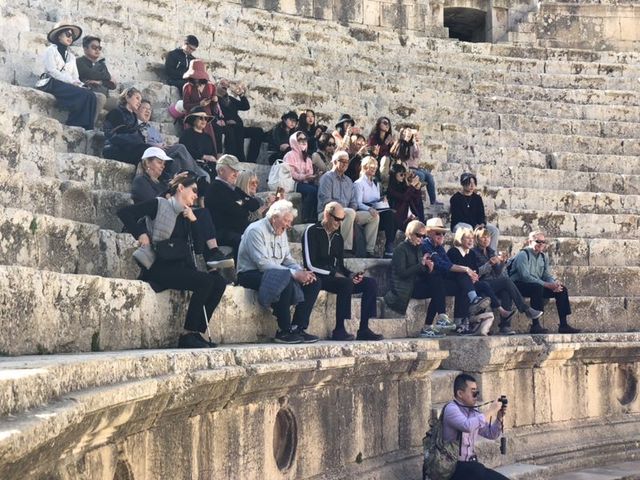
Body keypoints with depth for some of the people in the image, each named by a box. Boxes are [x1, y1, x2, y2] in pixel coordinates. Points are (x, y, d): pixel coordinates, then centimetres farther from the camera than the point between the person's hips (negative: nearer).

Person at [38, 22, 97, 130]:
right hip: (52, 84, -6)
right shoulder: (51, 50, 4)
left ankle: (87, 129, -29)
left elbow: (75, 76, 16)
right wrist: (71, 81, -17)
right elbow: (52, 71, -10)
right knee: (83, 95, -30)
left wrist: (77, 83, -8)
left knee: (91, 96, -23)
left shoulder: (71, 56, 25)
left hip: (67, 85, 6)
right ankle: (75, 126, -26)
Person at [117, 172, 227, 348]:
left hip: (179, 267, 8)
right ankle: (188, 335, -20)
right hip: (160, 267, -8)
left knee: (219, 281, -10)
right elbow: (125, 213, -6)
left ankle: (199, 331, -10)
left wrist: (193, 220, 2)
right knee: (205, 281, -25)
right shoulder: (160, 205, 0)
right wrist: (140, 234, -17)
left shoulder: (187, 215, 21)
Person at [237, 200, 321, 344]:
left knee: (313, 283, -6)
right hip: (251, 274, -9)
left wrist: (302, 272, -9)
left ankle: (298, 328, -8)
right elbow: (263, 263, -25)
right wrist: (294, 274, -28)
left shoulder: (282, 232, 13)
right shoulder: (256, 231, -15)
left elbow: (287, 259, 14)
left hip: (277, 274, 9)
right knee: (286, 282, -36)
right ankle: (284, 331, -25)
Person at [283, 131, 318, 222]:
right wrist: (304, 177, -26)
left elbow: (310, 173, 18)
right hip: (294, 184, -6)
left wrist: (312, 177, -8)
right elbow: (291, 173, -11)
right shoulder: (290, 155, 0)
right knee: (312, 190, -33)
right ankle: (307, 218, -31)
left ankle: (315, 216, -27)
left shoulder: (306, 157, 24)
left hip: (305, 182, 6)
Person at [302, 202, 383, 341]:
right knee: (346, 283, -35)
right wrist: (334, 274, -16)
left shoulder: (338, 237, 19)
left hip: (335, 276, 8)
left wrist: (351, 274, -2)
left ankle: (363, 329, -14)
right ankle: (339, 330, -30)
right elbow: (311, 265, -13)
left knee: (371, 283, -9)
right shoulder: (312, 231, -4)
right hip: (318, 277, -8)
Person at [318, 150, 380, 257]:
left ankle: (369, 250, -10)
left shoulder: (348, 181, 23)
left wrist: (353, 209, -3)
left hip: (346, 213, 8)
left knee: (374, 216, -6)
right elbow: (326, 201, -12)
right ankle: (346, 249, -37)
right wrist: (341, 209, -19)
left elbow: (353, 202, 20)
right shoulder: (327, 177, -1)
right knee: (350, 213, -39)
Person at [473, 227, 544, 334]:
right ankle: (526, 310, -25)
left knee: (506, 292, -28)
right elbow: (476, 272, -11)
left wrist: (501, 262, -2)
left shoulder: (491, 252, 22)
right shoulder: (474, 253, 2)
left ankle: (505, 325, -35)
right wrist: (490, 263, -20)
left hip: (494, 284, 6)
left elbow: (498, 273, 15)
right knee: (506, 280, -28)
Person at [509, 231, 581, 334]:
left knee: (562, 289, -5)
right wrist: (546, 285, -26)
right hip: (519, 286, -8)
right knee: (537, 287, -38)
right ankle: (535, 326, -37)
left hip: (538, 287, 8)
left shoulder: (544, 257, 13)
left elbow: (547, 275, 11)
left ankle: (563, 325, -4)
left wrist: (554, 283, -14)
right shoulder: (523, 254, -13)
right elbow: (525, 276, -24)